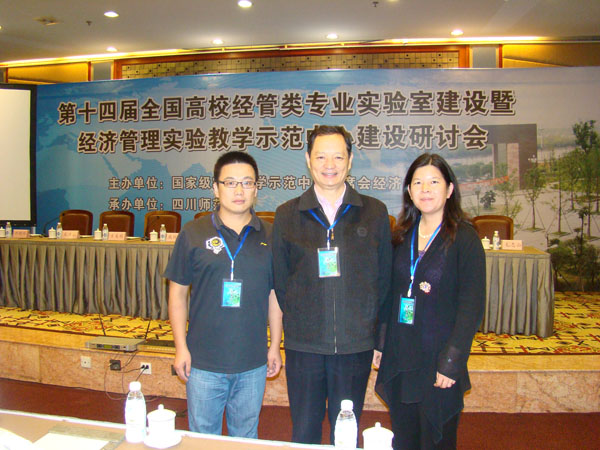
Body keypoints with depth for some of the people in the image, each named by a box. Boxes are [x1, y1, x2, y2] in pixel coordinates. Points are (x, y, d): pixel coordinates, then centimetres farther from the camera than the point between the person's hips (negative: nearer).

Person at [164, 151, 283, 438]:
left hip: (253, 363, 1)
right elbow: (178, 291, 0)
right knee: (203, 436, 15)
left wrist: (275, 347, 6)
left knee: (246, 436, 18)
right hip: (203, 362, -1)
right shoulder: (194, 233, -4)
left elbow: (275, 295, 6)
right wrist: (181, 347, -3)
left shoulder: (269, 237, 1)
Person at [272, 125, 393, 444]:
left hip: (356, 346, 0)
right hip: (303, 346, 0)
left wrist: (372, 329, 4)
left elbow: (384, 279, 6)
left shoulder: (375, 213, 1)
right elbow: (280, 281, 7)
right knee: (304, 432, 15)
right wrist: (299, 324, 3)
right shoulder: (287, 215, 2)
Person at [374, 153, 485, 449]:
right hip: (399, 360, 5)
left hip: (438, 365, -4)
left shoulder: (464, 238, -9)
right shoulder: (403, 236, 6)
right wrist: (381, 345, 6)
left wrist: (452, 362, -16)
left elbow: (472, 306, -12)